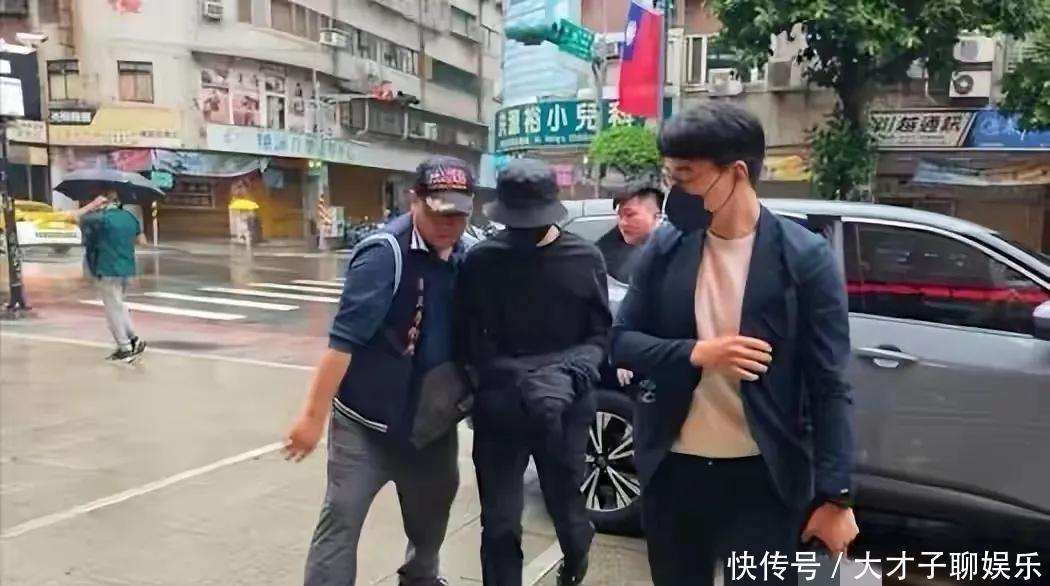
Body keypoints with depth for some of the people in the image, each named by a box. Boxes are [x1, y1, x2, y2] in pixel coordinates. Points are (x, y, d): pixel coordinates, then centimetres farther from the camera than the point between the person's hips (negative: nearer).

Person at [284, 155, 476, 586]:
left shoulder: (462, 256, -1)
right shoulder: (384, 254, -21)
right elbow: (344, 339, -25)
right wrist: (314, 416, -25)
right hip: (368, 417, -7)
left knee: (433, 505, 24)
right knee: (342, 518, -4)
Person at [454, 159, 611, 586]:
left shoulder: (585, 259, -2)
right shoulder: (481, 260, -4)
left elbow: (600, 334, 1)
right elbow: (467, 340, -4)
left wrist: (569, 373, -19)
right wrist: (511, 378, -20)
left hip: (566, 407, 1)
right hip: (499, 410, 0)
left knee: (566, 506, 15)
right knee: (499, 524, 5)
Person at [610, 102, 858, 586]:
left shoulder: (805, 257, -10)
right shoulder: (666, 247, -2)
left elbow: (828, 385, -7)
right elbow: (622, 341, 2)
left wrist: (835, 495, -10)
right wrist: (694, 353, -16)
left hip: (763, 477, -3)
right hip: (672, 470, 3)